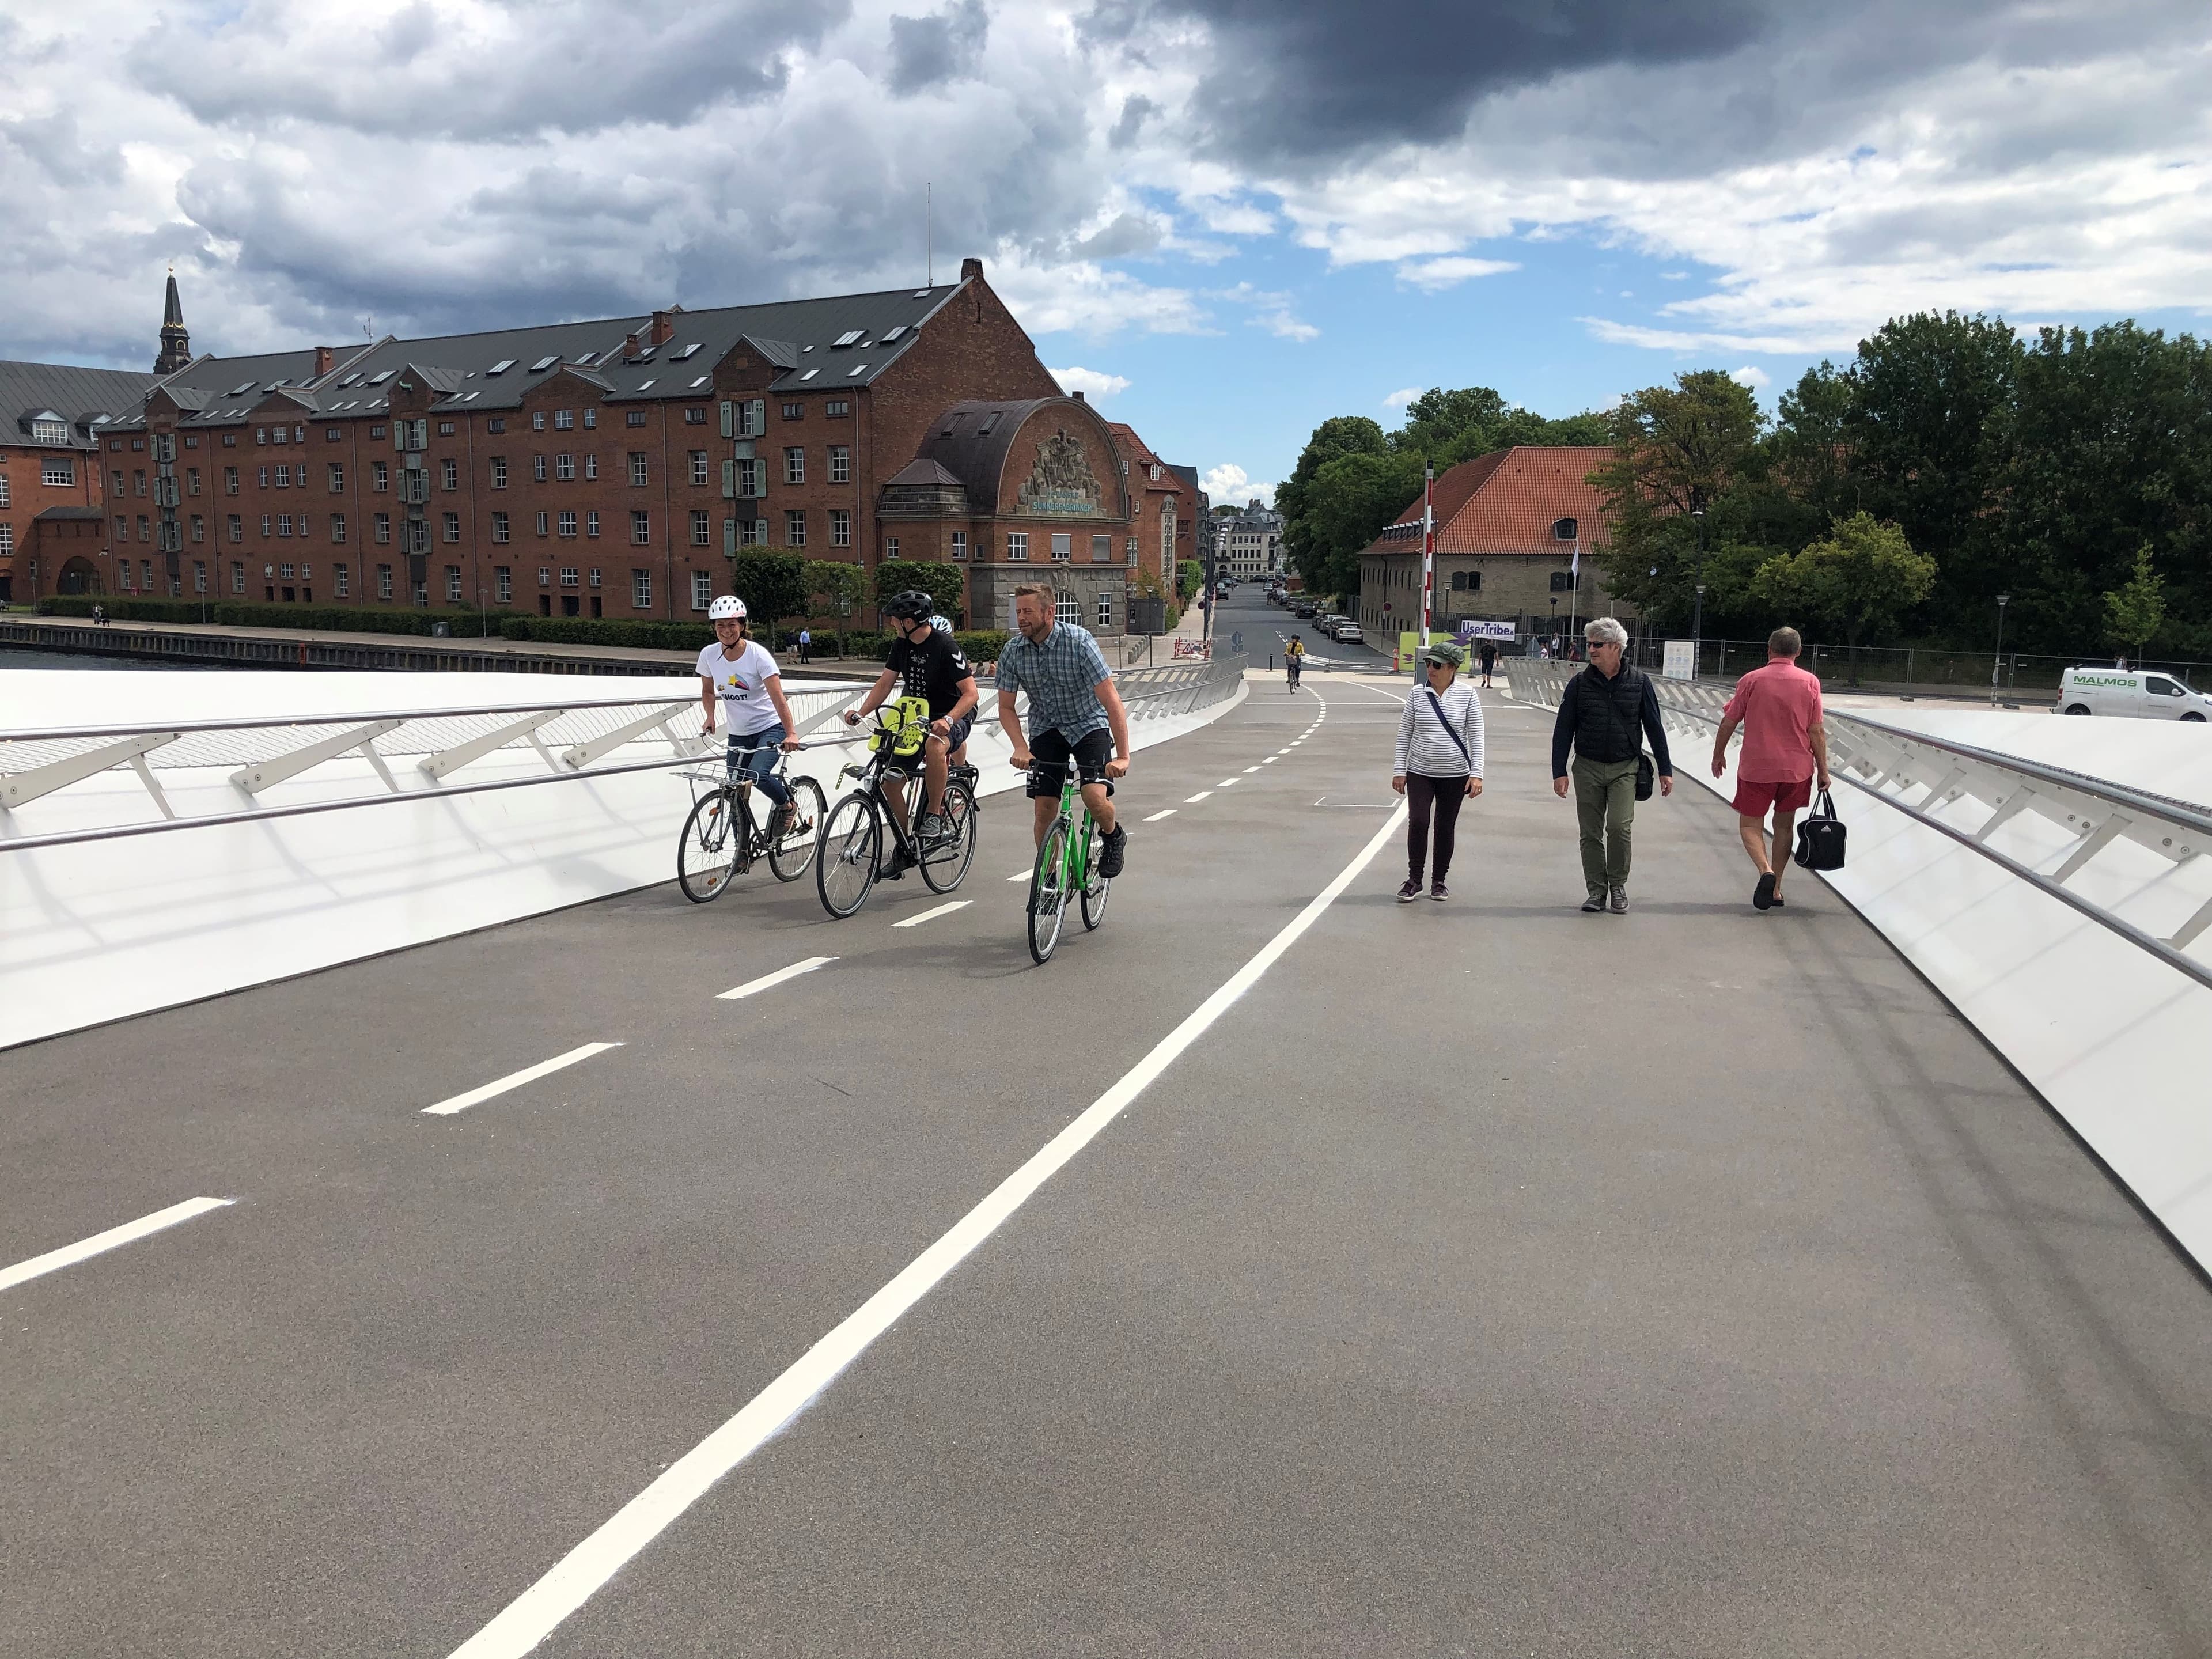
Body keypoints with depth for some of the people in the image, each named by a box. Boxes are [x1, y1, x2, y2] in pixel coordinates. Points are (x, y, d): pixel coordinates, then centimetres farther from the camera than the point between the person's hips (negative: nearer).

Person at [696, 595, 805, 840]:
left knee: (757, 774, -30)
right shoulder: (709, 655, -6)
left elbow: (778, 699, -25)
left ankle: (788, 807, 1)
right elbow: (708, 691, 12)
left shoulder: (758, 655, -18)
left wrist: (790, 734, -37)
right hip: (738, 734, 5)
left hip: (770, 728, -5)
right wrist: (710, 717, -7)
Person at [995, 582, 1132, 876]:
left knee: (1094, 795, -24)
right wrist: (1021, 748, -22)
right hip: (1046, 728, 3)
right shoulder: (1012, 651, -12)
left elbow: (1112, 701, -27)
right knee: (1045, 807, -5)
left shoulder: (1079, 642, -24)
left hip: (1088, 725, -3)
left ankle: (1113, 836, 10)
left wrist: (1123, 756, -34)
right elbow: (1006, 708, -3)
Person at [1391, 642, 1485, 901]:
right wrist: (1399, 770, 1)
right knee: (1418, 822, -10)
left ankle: (1439, 880, 21)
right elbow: (1404, 734, 4)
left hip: (1455, 775, 0)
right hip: (1420, 773, 0)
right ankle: (1414, 880, 2)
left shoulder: (1467, 695, -4)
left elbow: (1476, 736, -2)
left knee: (1446, 827, 7)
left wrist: (1476, 773, -9)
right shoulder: (1418, 695, -1)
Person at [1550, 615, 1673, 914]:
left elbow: (1654, 728, 6)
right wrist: (1559, 771, -3)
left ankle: (1618, 886, 6)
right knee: (1591, 833, 4)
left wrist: (1665, 770, 5)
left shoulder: (1638, 682, 0)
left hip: (1624, 769, -1)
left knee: (1619, 827, -13)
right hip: (1588, 768, 1)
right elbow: (1563, 729, 3)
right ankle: (1597, 890, 16)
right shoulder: (1580, 683, 0)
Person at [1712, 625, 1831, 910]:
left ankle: (1766, 870, -19)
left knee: (1750, 825, 7)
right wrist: (1823, 770, 5)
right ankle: (1776, 889, 19)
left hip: (1756, 767, -2)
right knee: (1784, 825, 16)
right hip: (1797, 768, 2)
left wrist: (1719, 754, 13)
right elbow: (1817, 732, -3)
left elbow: (1729, 722, -2)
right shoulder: (1810, 682, -3)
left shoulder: (1752, 680, -6)